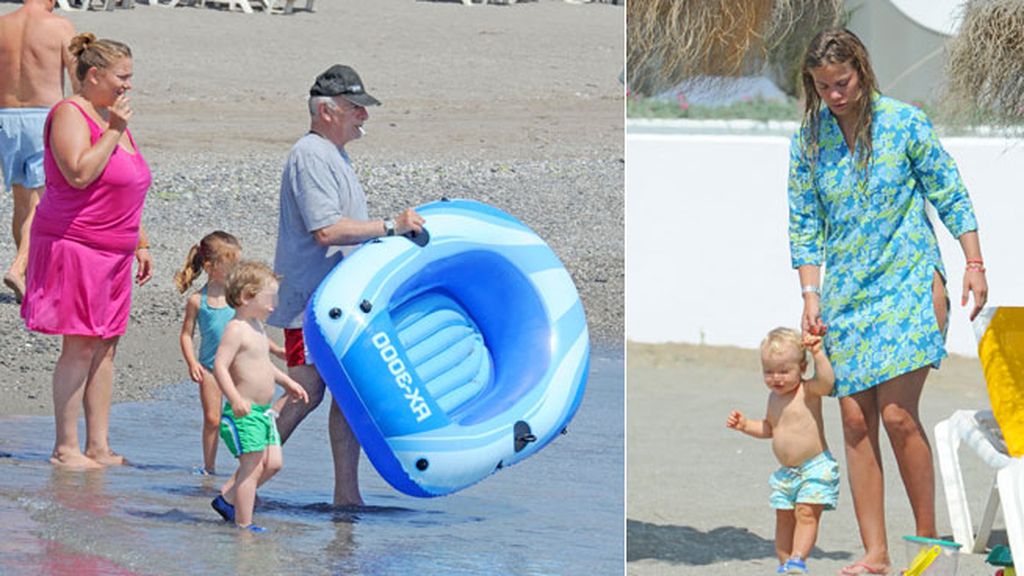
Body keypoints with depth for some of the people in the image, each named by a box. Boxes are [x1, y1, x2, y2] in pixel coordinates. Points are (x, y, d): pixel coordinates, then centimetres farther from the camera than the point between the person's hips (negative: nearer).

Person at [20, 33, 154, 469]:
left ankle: (99, 446, 12)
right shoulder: (71, 115, -11)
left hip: (113, 253, 9)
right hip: (74, 246, -9)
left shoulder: (111, 118, 17)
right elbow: (80, 174, -26)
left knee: (105, 347, 8)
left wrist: (140, 244, 22)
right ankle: (65, 448, -4)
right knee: (80, 347, -9)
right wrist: (113, 131, -19)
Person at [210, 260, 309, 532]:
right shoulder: (236, 330, -16)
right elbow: (220, 366, -24)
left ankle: (227, 498, 22)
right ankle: (244, 524, -4)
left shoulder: (257, 328, 16)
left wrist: (288, 382, 34)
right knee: (251, 466, -9)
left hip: (263, 411, 10)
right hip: (244, 412, -10)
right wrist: (235, 398, -34)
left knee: (273, 463, 10)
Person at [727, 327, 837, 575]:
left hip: (815, 468, -8)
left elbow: (827, 381, -35)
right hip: (786, 472, 8)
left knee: (806, 513, -16)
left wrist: (818, 353, -42)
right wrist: (745, 425, 11)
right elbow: (769, 427, 26)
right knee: (784, 518, 8)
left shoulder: (808, 391, -12)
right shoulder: (774, 397, 11)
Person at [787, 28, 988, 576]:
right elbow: (804, 224, 8)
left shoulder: (905, 123, -6)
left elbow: (950, 195, 0)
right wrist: (811, 295, 0)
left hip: (909, 284, -4)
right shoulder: (809, 139, 3)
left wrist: (974, 265, -4)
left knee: (897, 413, -13)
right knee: (856, 420, -1)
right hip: (846, 294, 4)